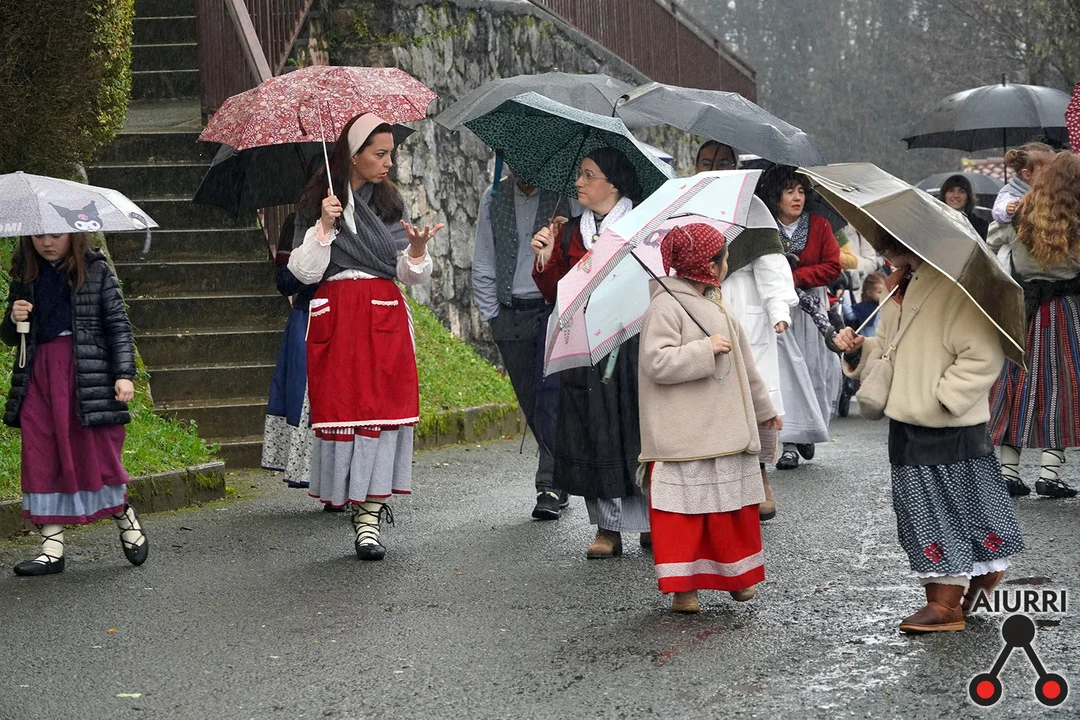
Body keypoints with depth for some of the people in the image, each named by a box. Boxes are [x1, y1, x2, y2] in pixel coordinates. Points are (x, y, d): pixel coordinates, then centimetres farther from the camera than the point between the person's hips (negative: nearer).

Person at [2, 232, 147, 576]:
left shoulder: (96, 271, 2)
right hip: (39, 373, 4)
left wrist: (124, 374, -8)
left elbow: (118, 324, 1)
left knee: (98, 453, -3)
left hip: (87, 374, -4)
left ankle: (127, 521, 22)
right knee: (42, 459, 0)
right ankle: (52, 548, 4)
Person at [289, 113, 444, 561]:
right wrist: (325, 226, -13)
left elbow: (408, 275, 12)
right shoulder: (320, 203, 3)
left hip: (385, 318, 2)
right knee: (340, 406, -6)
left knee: (385, 409, -7)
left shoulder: (391, 204, 13)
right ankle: (349, 499, 5)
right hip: (336, 317, -2)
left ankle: (369, 516, -7)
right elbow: (305, 271, -3)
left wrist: (417, 249, -8)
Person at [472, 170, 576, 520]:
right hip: (510, 316, 4)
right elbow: (482, 265, 16)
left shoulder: (564, 197, 0)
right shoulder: (493, 199, 12)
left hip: (553, 311, -4)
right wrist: (492, 315, 9)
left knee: (550, 396, -16)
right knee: (531, 404, 5)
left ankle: (550, 485, -15)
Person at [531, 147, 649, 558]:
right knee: (595, 434, 0)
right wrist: (545, 260, -5)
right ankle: (608, 528, 6)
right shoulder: (570, 234, 13)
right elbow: (557, 294, 11)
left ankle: (653, 522, 9)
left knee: (641, 430, -3)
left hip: (634, 345, -3)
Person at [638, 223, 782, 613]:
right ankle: (682, 585, 3)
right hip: (683, 434, -8)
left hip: (726, 431, 8)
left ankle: (737, 575, 25)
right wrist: (705, 349, -21)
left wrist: (763, 408, 30)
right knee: (685, 508, -4)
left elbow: (743, 363, 24)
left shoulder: (719, 307, 16)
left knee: (733, 506, 12)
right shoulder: (665, 307, -12)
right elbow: (657, 363, -21)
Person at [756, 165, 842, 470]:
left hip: (811, 307, 2)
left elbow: (832, 267, -4)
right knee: (785, 368, -9)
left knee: (811, 366, 3)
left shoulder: (819, 226, 2)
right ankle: (790, 443, -10)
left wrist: (795, 276, -14)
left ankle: (808, 433, 19)